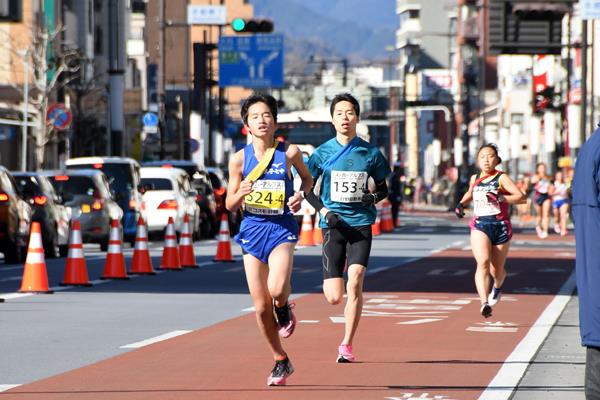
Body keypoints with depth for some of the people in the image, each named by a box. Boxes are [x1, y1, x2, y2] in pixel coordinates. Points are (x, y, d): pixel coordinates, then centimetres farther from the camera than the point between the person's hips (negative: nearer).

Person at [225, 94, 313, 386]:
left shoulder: (290, 152, -4)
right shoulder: (239, 159, -2)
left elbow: (307, 178, 16)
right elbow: (229, 205, 4)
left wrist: (301, 195, -5)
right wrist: (241, 194, -17)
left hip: (281, 228, -2)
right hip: (252, 230, 2)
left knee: (277, 290, -27)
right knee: (261, 306, 4)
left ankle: (284, 308, 12)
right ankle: (281, 361, 24)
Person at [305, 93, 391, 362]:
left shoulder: (370, 153, 4)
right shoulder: (323, 153, 3)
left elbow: (383, 189, 14)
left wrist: (374, 197, -9)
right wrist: (324, 211, -6)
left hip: (361, 224, 0)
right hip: (333, 226, 0)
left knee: (355, 281, -17)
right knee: (334, 297, -7)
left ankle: (347, 346, -7)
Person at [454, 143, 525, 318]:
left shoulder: (501, 178, -4)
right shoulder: (475, 178, 10)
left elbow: (520, 196, -15)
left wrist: (500, 198, -27)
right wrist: (461, 204, 14)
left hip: (501, 226, -1)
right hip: (479, 225, 2)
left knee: (496, 270, 11)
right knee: (483, 262, -23)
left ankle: (498, 286, 49)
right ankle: (484, 303, -33)